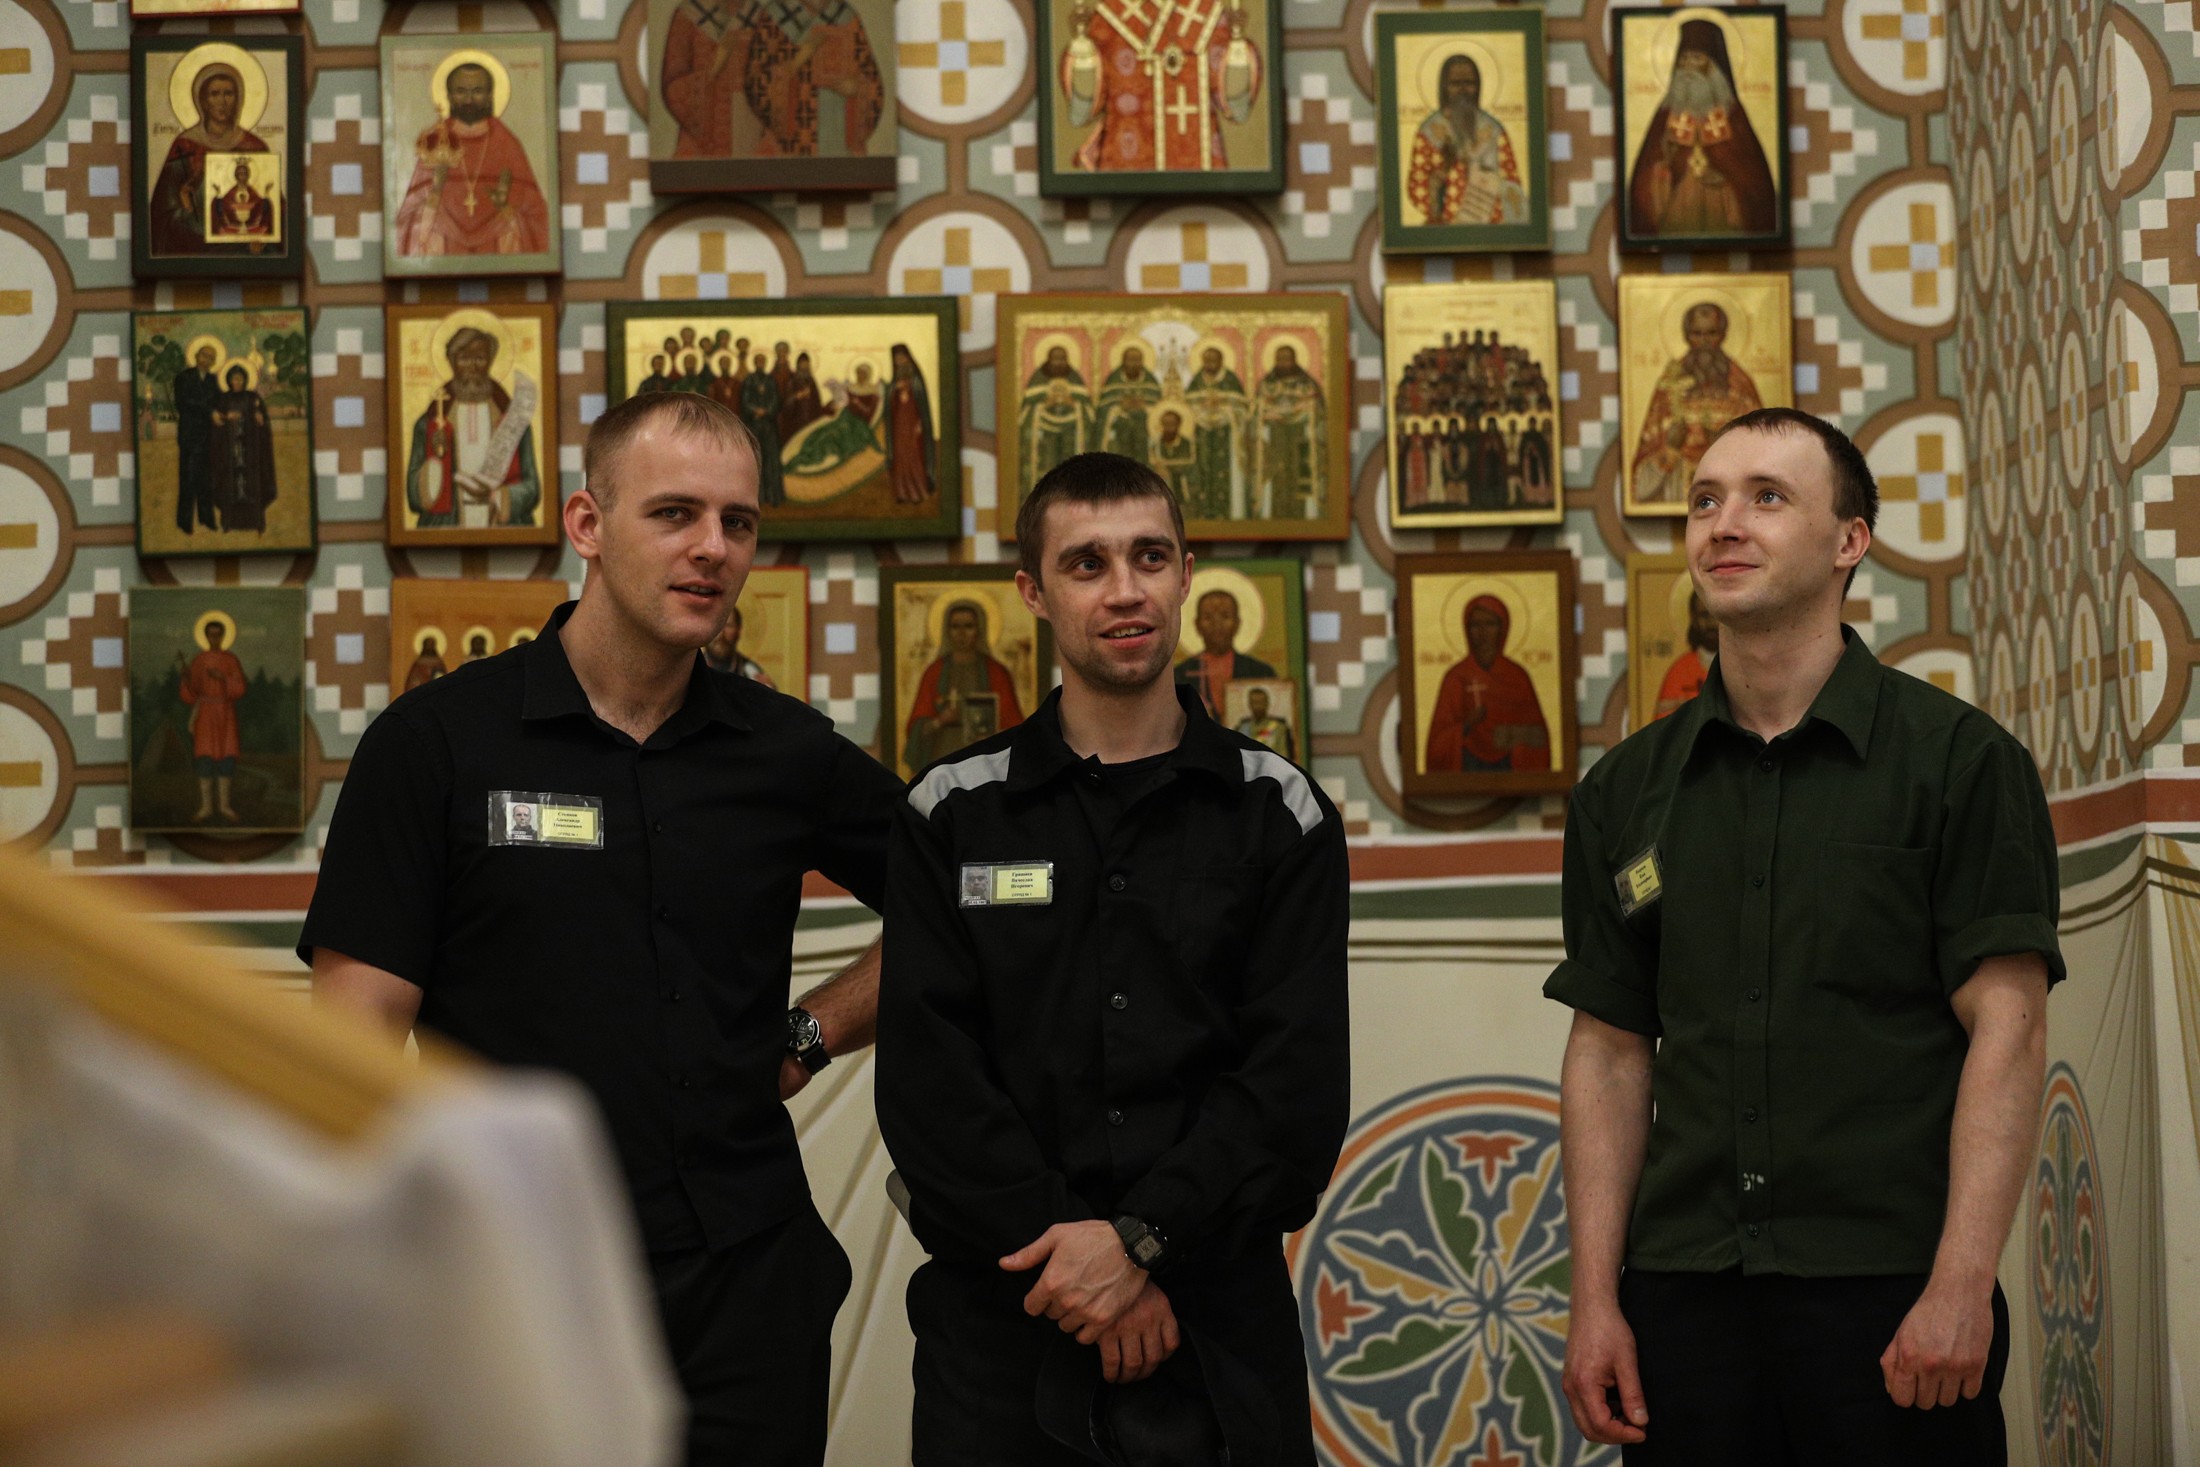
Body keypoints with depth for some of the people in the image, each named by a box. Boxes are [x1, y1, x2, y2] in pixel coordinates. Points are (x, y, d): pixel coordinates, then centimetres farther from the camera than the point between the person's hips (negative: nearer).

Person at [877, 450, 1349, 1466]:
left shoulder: (1280, 813, 6)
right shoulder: (953, 817, 6)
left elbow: (1298, 1085, -4)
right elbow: (927, 1078, -3)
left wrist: (1142, 1238, -15)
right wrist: (1058, 1245, -14)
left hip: (1220, 1331, 0)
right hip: (1002, 1323, 0)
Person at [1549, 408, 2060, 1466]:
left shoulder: (1961, 760, -1)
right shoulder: (1625, 791, 10)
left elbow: (2007, 1028, -7)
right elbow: (1609, 1052, 10)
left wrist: (1961, 1285, -15)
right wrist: (1594, 1297, 3)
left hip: (1891, 1298, -3)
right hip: (1684, 1293, 4)